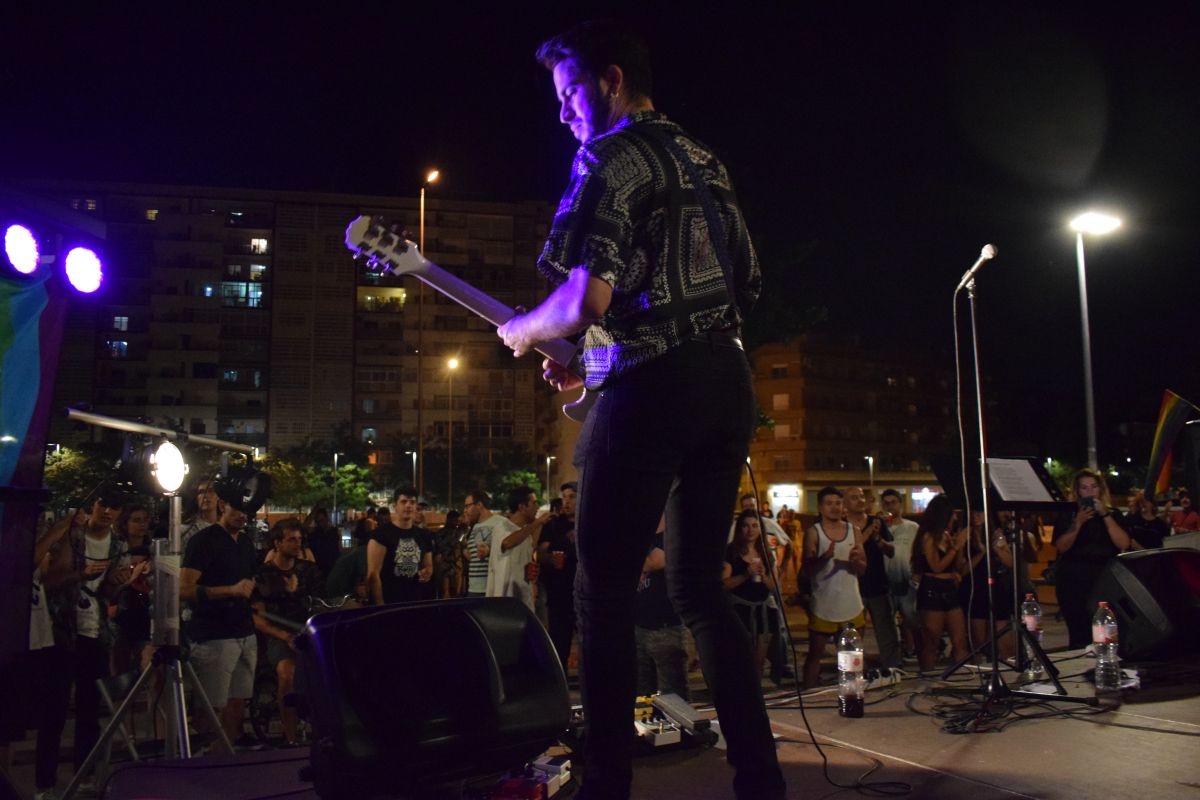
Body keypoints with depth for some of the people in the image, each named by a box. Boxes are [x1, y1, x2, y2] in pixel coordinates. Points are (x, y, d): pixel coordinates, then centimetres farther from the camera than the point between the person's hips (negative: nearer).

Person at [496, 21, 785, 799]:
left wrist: (520, 331, 6)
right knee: (700, 584, 14)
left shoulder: (609, 157, -5)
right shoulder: (705, 163, 21)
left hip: (651, 387, -8)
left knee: (605, 595, 0)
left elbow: (586, 300, -17)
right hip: (730, 380, 8)